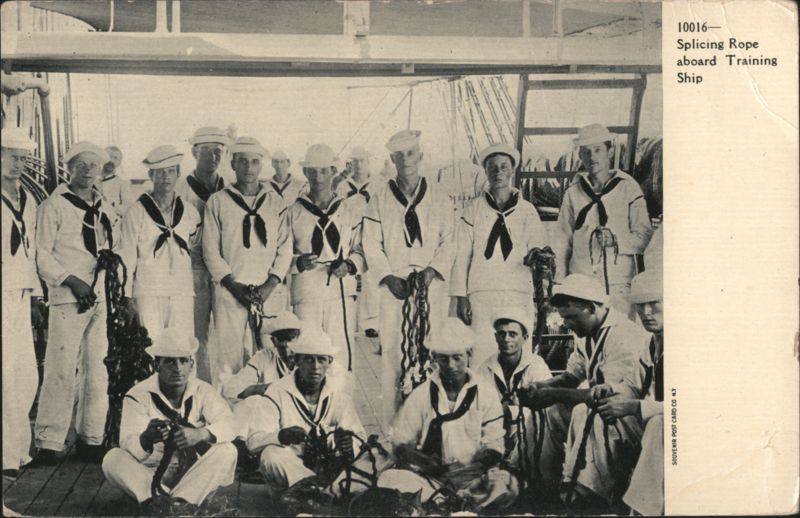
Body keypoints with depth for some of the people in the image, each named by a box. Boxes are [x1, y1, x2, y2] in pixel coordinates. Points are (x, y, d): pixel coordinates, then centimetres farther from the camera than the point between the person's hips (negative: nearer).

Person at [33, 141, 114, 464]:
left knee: (98, 370, 6)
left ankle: (91, 438, 16)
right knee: (62, 370, -7)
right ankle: (48, 442, 3)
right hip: (67, 299, -5)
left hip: (102, 297, 5)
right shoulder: (54, 205, 1)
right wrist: (71, 280, -13)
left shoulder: (104, 206, 17)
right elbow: (42, 254, -3)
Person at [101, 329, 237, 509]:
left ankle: (182, 501, -31)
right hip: (149, 476, -1)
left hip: (194, 476, 1)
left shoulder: (202, 391, -2)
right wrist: (145, 439, -45)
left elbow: (227, 424, -15)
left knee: (227, 451, -23)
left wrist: (201, 434, -37)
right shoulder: (138, 396, -8)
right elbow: (128, 444, -20)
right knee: (112, 459, -24)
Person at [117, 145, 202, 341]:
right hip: (148, 293, -3)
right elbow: (126, 256, 1)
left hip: (183, 293, 3)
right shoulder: (137, 212, -1)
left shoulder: (189, 212, 10)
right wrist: (127, 295, -1)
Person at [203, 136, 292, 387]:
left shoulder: (275, 204, 13)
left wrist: (270, 285, -5)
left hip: (268, 293, 2)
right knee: (228, 352, -6)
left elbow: (285, 248, 9)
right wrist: (234, 286, -7)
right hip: (230, 291, -2)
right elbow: (210, 250, 3)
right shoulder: (217, 201, 7)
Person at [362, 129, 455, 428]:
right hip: (393, 287, 0)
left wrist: (431, 271, -8)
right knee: (392, 352, -4)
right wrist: (389, 277, -6)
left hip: (431, 286, 1)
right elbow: (371, 244, 5)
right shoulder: (379, 199, 9)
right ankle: (393, 429, 1)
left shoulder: (440, 200, 11)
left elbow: (448, 243, 8)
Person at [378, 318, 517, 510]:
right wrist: (425, 461, -17)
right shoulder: (421, 395, 5)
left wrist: (474, 467, -19)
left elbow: (493, 446, 2)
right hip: (429, 477, 1)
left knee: (507, 485, -30)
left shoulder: (486, 393, 4)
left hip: (473, 476, 0)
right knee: (389, 479, -27)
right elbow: (401, 444, 4)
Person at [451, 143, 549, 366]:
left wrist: (535, 256, -14)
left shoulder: (527, 211, 12)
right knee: (481, 356, -8)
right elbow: (462, 255, 7)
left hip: (519, 294, 1)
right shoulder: (473, 209, 9)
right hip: (481, 294, -1)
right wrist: (460, 296, 0)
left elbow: (539, 246, 11)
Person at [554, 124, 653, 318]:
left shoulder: (628, 188, 6)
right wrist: (560, 281, 5)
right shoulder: (574, 192, 11)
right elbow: (563, 240, 12)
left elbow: (643, 234, 3)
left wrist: (616, 240, -15)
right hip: (580, 281, 1)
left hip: (619, 283, -1)